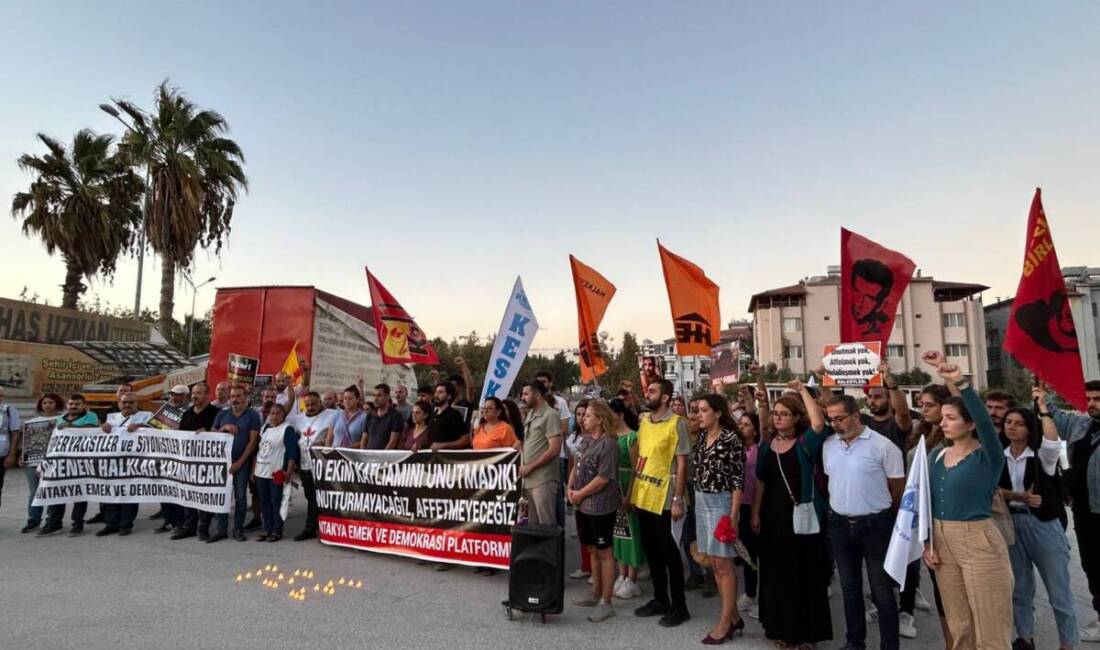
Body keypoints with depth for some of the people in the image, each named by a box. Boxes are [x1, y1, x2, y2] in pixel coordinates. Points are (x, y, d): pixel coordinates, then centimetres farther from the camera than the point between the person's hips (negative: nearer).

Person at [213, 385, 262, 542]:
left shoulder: (253, 416, -1)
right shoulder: (222, 414, 10)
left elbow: (253, 441, -6)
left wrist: (240, 462, -11)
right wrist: (223, 429, -10)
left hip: (242, 462, -3)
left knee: (240, 496, 0)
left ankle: (238, 529, 9)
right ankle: (221, 528, 12)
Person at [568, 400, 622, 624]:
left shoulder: (608, 444, -17)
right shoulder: (586, 440, 10)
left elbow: (603, 478, -21)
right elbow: (575, 467, 17)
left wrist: (580, 494, -13)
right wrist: (570, 488, 1)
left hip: (601, 506, -8)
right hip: (583, 505, 8)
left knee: (604, 552, 2)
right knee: (593, 550, 18)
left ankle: (606, 602, 11)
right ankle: (596, 595, 31)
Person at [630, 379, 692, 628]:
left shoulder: (677, 423, -11)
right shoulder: (644, 420, 8)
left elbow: (682, 464, -11)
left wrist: (678, 499, -14)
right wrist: (631, 490, 12)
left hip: (662, 498, -6)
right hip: (641, 496, 6)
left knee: (668, 551, 4)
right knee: (650, 549, 15)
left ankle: (679, 606, 18)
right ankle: (660, 600, 29)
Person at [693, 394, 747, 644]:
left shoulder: (731, 439, -13)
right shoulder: (702, 436, 7)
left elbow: (738, 480, -14)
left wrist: (733, 514, -16)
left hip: (721, 502, -7)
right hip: (701, 502, 7)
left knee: (723, 564, 1)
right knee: (713, 563, 13)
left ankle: (726, 622, 13)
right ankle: (734, 616, 27)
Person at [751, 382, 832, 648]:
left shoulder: (805, 442, -7)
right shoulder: (767, 443, 6)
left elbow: (818, 423, -29)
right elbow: (760, 481, 9)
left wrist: (802, 390, -22)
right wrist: (756, 513, 5)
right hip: (773, 515, 4)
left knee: (804, 573, 5)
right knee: (776, 572, 13)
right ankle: (780, 626, 29)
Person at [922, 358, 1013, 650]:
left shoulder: (988, 458, -11)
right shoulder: (938, 456, 7)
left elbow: (986, 421, -32)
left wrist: (959, 383, -43)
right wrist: (927, 543, 5)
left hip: (978, 542, -6)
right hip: (942, 542, 6)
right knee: (958, 626, 18)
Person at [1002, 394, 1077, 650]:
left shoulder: (1042, 454, -7)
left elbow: (1053, 442, -31)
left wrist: (1043, 408, -26)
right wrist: (1020, 497, -17)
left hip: (1044, 524, -4)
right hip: (1011, 523, 4)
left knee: (1058, 590, 5)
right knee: (1019, 587, 15)